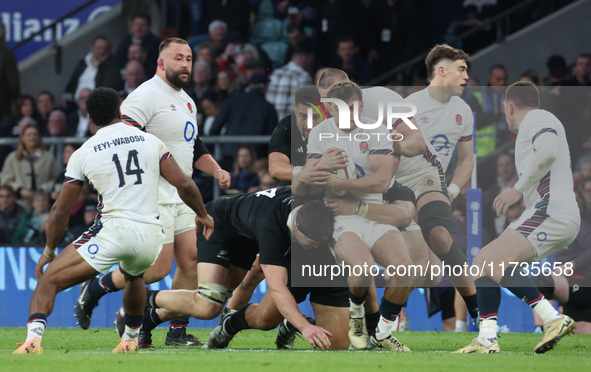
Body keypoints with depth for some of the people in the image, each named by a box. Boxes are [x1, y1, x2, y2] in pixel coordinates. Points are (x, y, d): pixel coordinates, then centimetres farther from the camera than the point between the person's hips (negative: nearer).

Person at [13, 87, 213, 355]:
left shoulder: (82, 154, 5)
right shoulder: (151, 142, 12)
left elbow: (61, 211, 9)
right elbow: (184, 184, 9)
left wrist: (49, 251, 22)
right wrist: (203, 215, 27)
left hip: (113, 230, -4)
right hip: (151, 236, 4)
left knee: (49, 281, -1)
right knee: (134, 275, 40)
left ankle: (34, 338, -25)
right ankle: (131, 339, 47)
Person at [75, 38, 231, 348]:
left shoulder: (187, 101, 18)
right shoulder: (147, 96, -13)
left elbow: (195, 148, 29)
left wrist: (216, 171, 11)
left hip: (180, 198, 9)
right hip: (152, 197, -9)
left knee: (191, 260, 2)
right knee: (158, 268, -11)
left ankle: (178, 333, 9)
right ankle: (94, 290, 8)